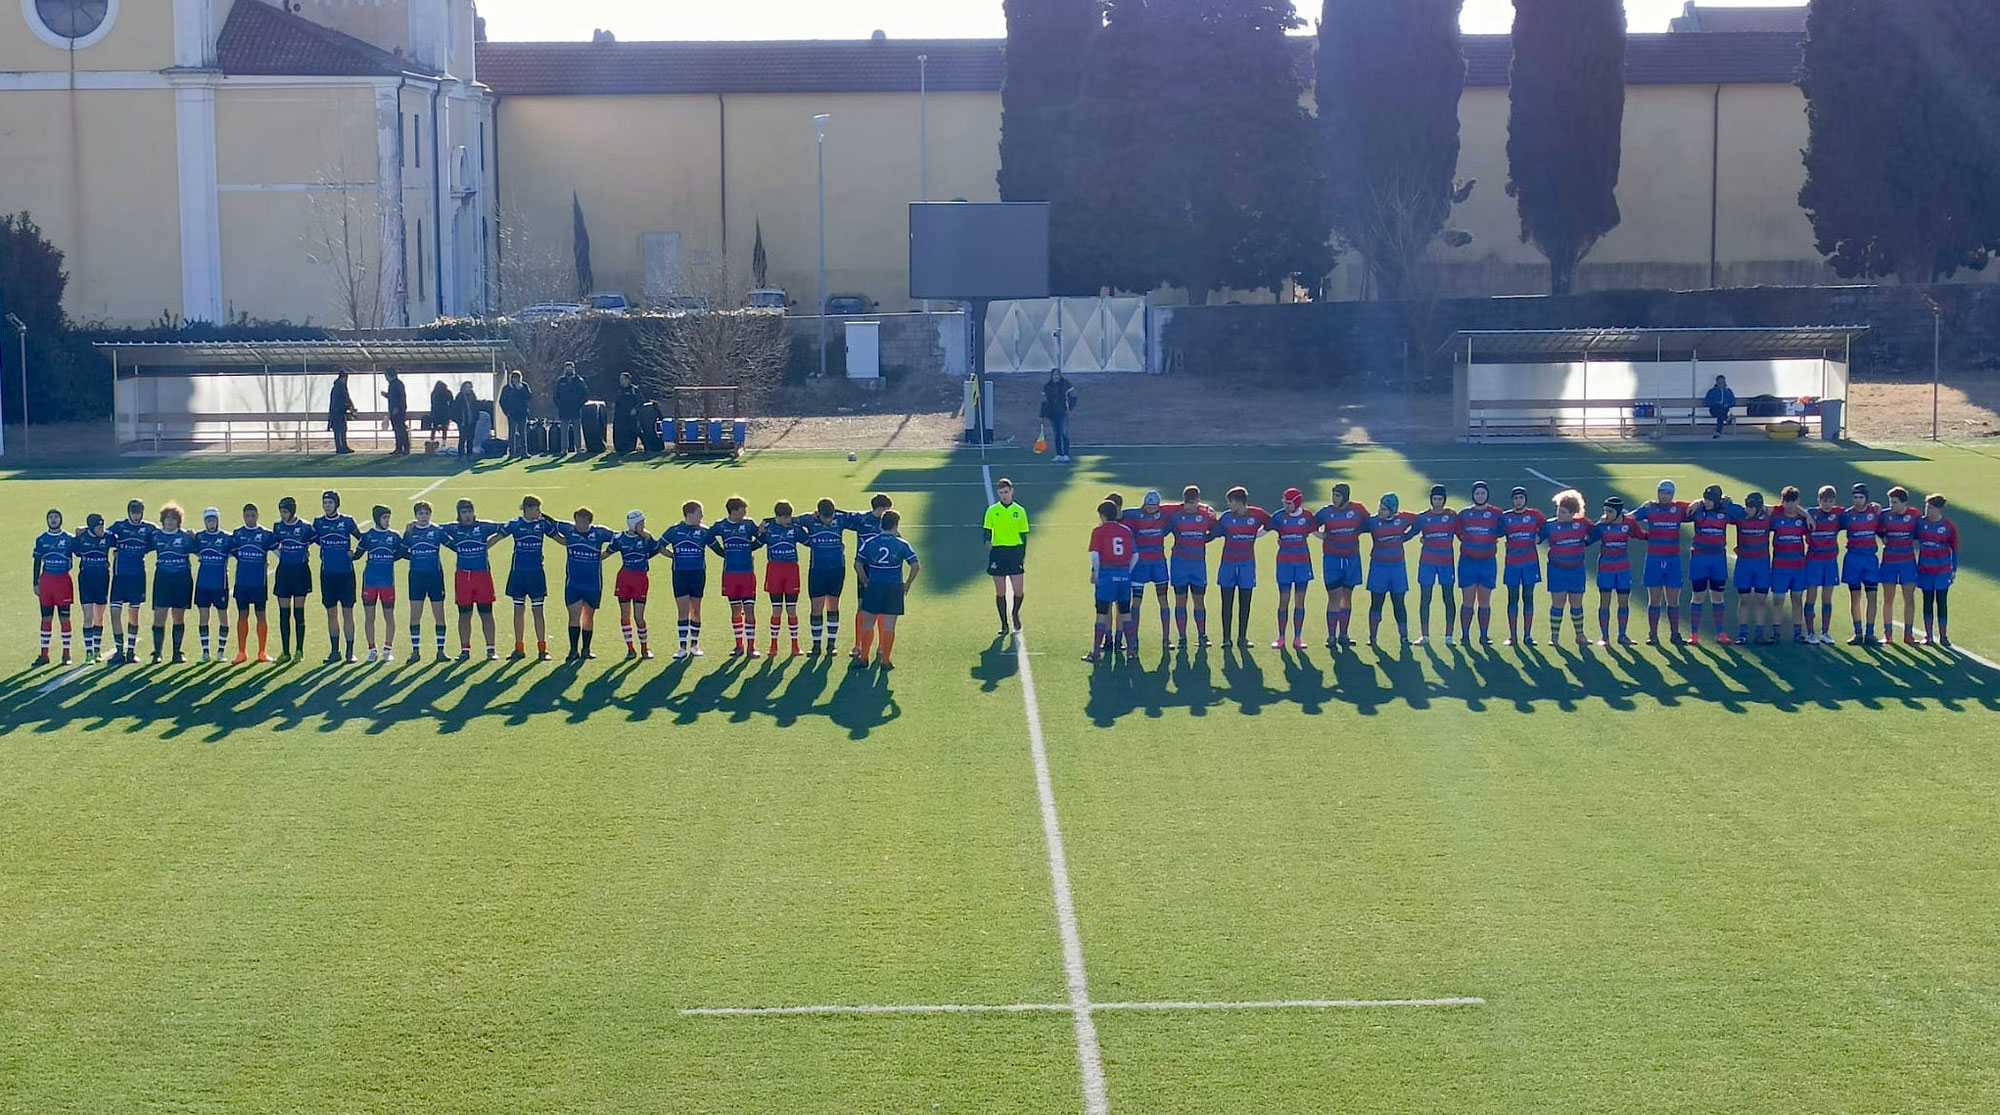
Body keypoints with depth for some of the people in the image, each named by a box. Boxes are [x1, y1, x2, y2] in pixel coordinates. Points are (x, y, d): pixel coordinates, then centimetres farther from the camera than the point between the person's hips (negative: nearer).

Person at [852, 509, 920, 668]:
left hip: (873, 586, 1)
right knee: (889, 625, 3)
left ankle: (863, 657, 13)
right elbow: (916, 566, -6)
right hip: (894, 587, -1)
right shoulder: (902, 544, -3)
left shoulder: (869, 542, 1)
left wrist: (866, 582, 10)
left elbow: (858, 564, 3)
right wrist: (907, 584, 5)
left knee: (867, 624, 11)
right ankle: (885, 660, 5)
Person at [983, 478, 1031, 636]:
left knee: (1019, 591, -4)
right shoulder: (992, 511, 2)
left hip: (1015, 552, 0)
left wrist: (1023, 556, 7)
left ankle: (1016, 614, 26)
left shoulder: (1020, 511, 4)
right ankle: (1004, 625, 13)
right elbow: (987, 533, 1)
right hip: (998, 553, 0)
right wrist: (988, 546, -14)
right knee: (1000, 592, 3)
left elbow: (1023, 535, 9)